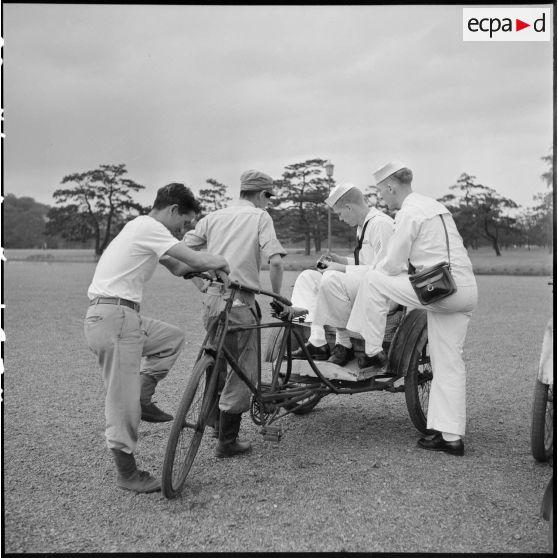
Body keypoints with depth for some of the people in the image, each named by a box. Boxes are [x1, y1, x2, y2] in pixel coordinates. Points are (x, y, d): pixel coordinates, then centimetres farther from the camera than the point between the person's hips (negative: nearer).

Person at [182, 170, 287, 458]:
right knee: (243, 370, 6)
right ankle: (227, 441, 12)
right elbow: (275, 261, -13)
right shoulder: (260, 216, 0)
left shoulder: (213, 216, 13)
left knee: (217, 362, 24)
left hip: (211, 298, 6)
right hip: (239, 302, -6)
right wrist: (277, 296, 0)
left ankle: (217, 422, 37)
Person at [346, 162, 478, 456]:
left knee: (372, 280, -1)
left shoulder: (409, 212, -7)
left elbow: (393, 264, -8)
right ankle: (451, 436, 13)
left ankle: (372, 352, 5)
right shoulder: (435, 205, 23)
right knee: (448, 363, 10)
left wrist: (374, 274, 14)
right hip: (466, 290, 9)